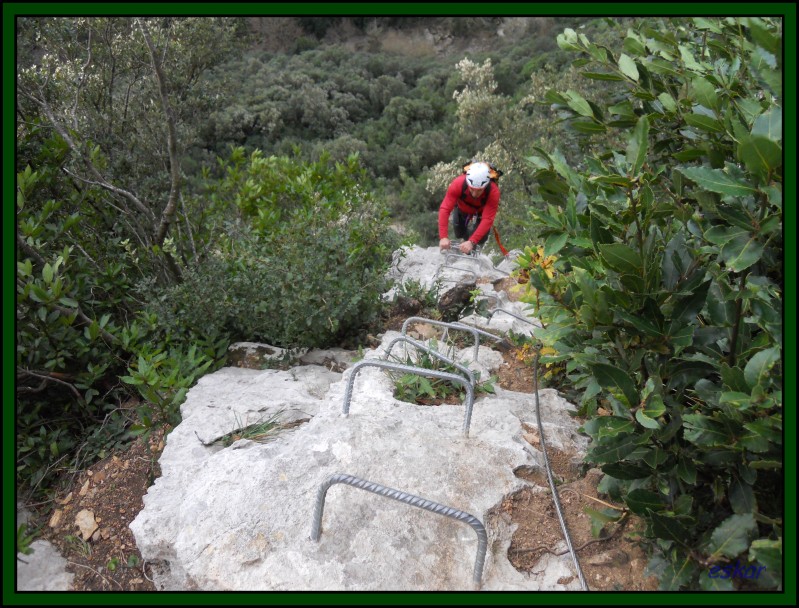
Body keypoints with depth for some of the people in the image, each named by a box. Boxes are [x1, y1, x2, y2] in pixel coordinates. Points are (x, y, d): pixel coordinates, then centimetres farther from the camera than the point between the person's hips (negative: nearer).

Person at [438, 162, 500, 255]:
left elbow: (487, 219, -44)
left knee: (481, 239, -12)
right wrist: (443, 237, -52)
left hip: (482, 211, -1)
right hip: (462, 208, 1)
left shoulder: (493, 191, -41)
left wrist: (471, 242, -54)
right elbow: (445, 209, -43)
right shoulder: (458, 183, -41)